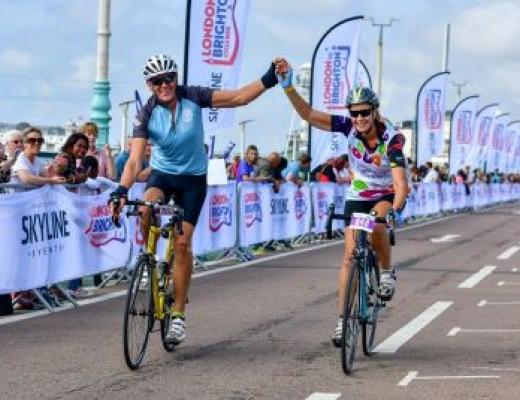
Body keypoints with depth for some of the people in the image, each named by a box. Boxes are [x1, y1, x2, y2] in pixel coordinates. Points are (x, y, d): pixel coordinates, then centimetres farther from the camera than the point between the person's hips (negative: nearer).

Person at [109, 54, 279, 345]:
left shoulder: (193, 97, -15)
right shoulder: (147, 115, -16)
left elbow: (239, 97, -15)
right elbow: (135, 160, -25)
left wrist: (269, 80, -29)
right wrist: (122, 191, -41)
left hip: (193, 178, 0)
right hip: (162, 173, 0)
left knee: (183, 242, -8)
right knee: (147, 208, -34)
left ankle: (179, 314, 2)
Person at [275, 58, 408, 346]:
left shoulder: (392, 139, -26)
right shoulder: (349, 127, -17)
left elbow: (400, 183, -36)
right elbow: (308, 114, -21)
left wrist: (395, 209, -54)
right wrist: (287, 86, -33)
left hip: (386, 196, -3)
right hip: (357, 197, 3)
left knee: (376, 226, -36)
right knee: (350, 255, -6)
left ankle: (387, 272, -9)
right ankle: (342, 320, -3)